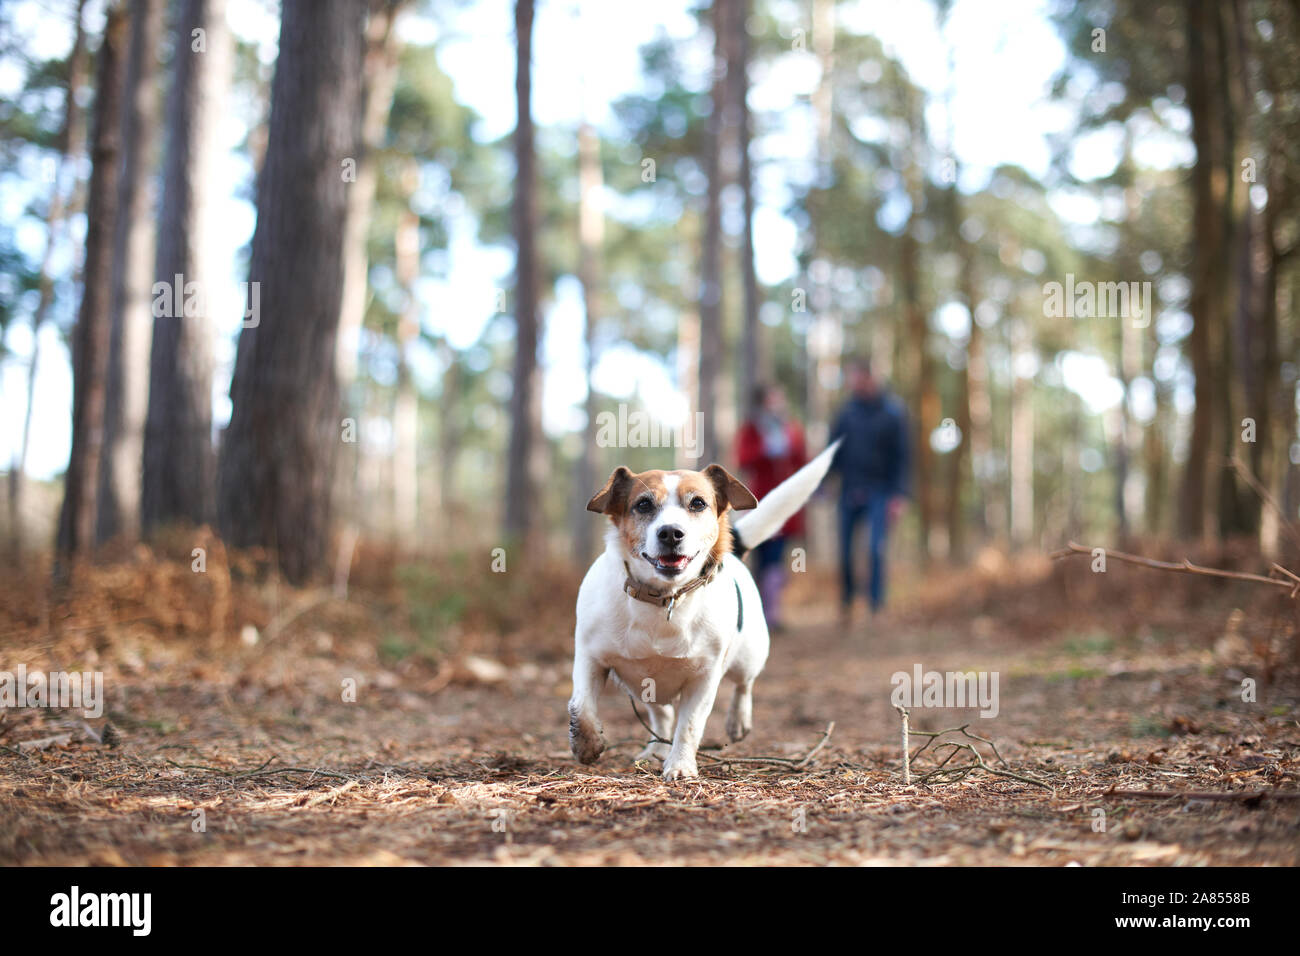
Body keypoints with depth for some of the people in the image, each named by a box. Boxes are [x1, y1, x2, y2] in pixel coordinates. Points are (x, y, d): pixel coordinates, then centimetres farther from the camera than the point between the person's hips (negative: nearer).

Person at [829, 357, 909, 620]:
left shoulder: (892, 411, -2)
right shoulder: (847, 411, 5)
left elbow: (901, 456, -2)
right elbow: (833, 452, 11)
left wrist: (899, 495, -10)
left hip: (879, 492, -3)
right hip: (849, 490, 3)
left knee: (876, 548, -14)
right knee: (845, 551, 4)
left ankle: (876, 606, -7)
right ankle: (846, 604, 19)